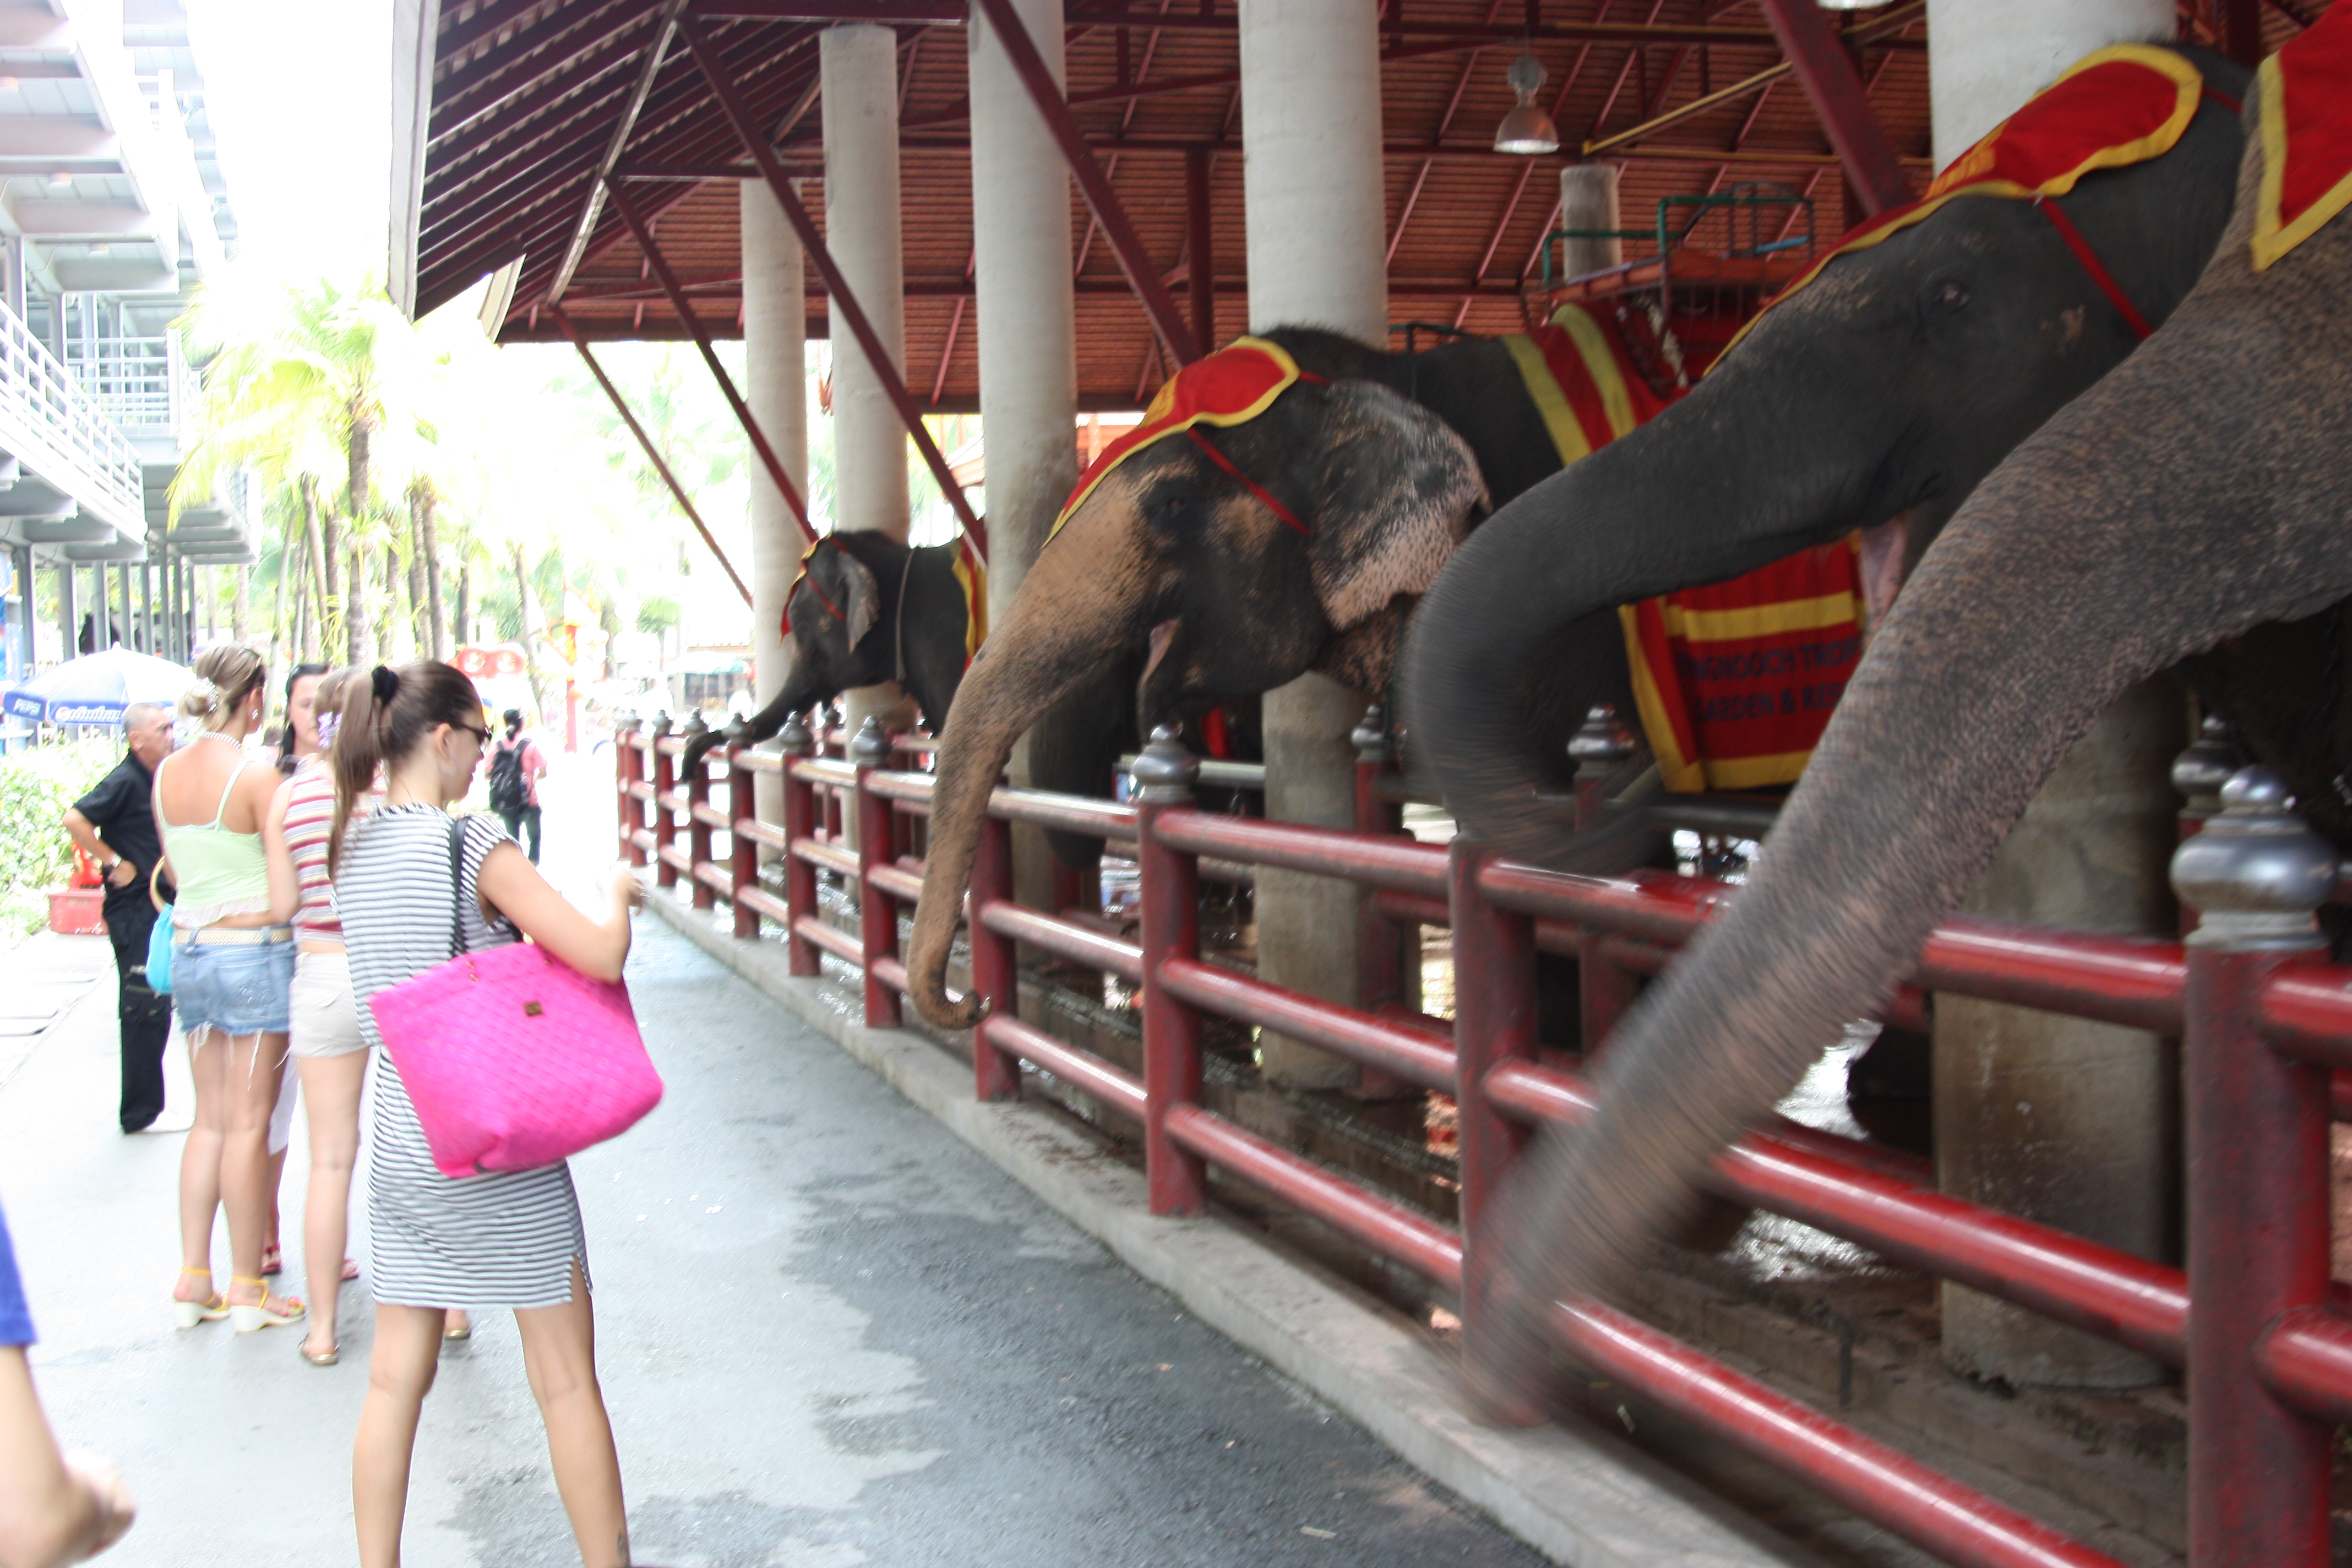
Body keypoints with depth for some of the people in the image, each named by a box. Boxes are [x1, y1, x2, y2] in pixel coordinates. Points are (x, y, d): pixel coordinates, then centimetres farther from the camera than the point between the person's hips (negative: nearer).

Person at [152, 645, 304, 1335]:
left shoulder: (167, 773, 5)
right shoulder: (256, 778, -14)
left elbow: (175, 870, 15)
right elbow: (288, 889, -13)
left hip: (188, 949, 6)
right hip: (255, 950, -6)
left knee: (210, 1118, 14)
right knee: (249, 1123, 1)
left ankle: (193, 1279, 16)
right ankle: (246, 1289, 8)